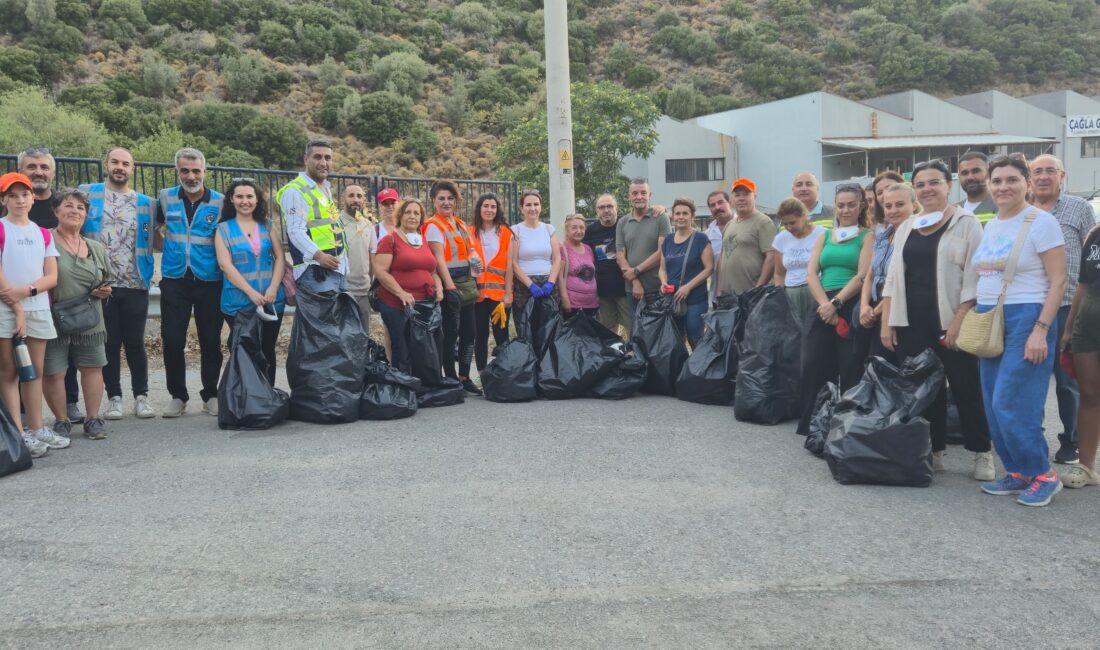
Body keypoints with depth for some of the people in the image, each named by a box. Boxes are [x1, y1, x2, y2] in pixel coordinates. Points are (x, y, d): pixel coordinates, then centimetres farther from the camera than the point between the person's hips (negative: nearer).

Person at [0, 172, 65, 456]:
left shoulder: (43, 234, 13)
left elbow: (52, 277, 7)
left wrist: (26, 290, -11)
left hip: (38, 309, 5)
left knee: (35, 371, 9)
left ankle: (36, 429, 15)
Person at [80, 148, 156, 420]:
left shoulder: (145, 202, 9)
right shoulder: (87, 193, 5)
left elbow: (151, 241, 14)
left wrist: (149, 272, 3)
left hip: (135, 285, 1)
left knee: (135, 342, 5)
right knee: (109, 343, 6)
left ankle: (141, 395, 15)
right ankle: (114, 397, 16)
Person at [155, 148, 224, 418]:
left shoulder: (220, 202, -1)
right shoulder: (166, 198, 5)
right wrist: (166, 246, 13)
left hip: (210, 281, -1)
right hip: (174, 281, 2)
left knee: (211, 341, 4)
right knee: (172, 341, 1)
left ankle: (211, 396, 17)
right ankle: (177, 396, 14)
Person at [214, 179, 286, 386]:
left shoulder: (267, 227, 10)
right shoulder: (224, 229, 1)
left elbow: (280, 257, 5)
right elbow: (225, 264, -8)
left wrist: (273, 287, -10)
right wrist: (251, 292, -16)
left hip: (271, 300, 3)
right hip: (239, 302, -2)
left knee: (267, 351, 8)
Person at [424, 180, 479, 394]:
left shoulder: (461, 224, 16)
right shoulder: (433, 226, -7)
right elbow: (439, 260, -14)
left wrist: (475, 264, 4)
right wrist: (451, 288, -20)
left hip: (467, 284, 7)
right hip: (449, 285, -7)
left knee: (469, 332, 8)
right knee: (450, 334, -2)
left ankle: (464, 377, 17)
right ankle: (451, 380, 7)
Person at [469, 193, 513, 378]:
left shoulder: (506, 233, 4)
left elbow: (509, 265, 0)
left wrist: (508, 292, -6)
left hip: (500, 292, -1)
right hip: (477, 292, 1)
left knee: (501, 335, 0)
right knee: (480, 335, 7)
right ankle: (482, 375, 15)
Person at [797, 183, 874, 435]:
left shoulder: (868, 236, 3)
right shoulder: (825, 235, 16)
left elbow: (863, 276, -8)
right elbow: (811, 274, 7)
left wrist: (836, 303, -16)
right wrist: (825, 304, -9)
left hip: (852, 308, -4)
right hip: (822, 307, 4)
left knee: (850, 370, -2)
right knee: (814, 366, 1)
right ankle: (811, 424, 10)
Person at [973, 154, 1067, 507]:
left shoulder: (1041, 222, -8)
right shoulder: (991, 226, 13)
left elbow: (1058, 281, -12)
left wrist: (1040, 330, -19)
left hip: (1025, 320, -7)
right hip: (989, 322, 8)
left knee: (1010, 404, -10)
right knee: (995, 406, 8)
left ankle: (1044, 474, 5)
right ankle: (1018, 473, 20)